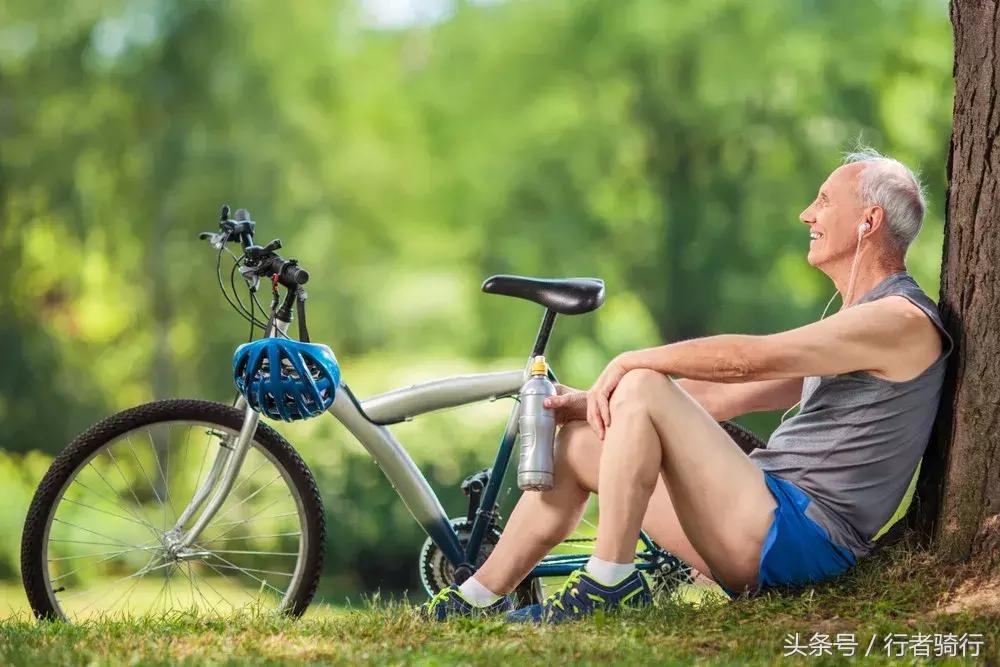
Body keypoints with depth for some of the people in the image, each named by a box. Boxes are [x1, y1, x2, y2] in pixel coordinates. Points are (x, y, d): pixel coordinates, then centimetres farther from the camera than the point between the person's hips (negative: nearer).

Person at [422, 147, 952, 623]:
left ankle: (609, 582, -18)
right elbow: (725, 395, 19)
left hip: (801, 538, -10)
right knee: (581, 443, 12)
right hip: (768, 536, 10)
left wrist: (630, 363, -7)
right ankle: (478, 599, 12)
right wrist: (596, 402, 13)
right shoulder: (855, 322, 23)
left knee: (641, 388, -18)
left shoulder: (902, 320, -12)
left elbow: (746, 360, -19)